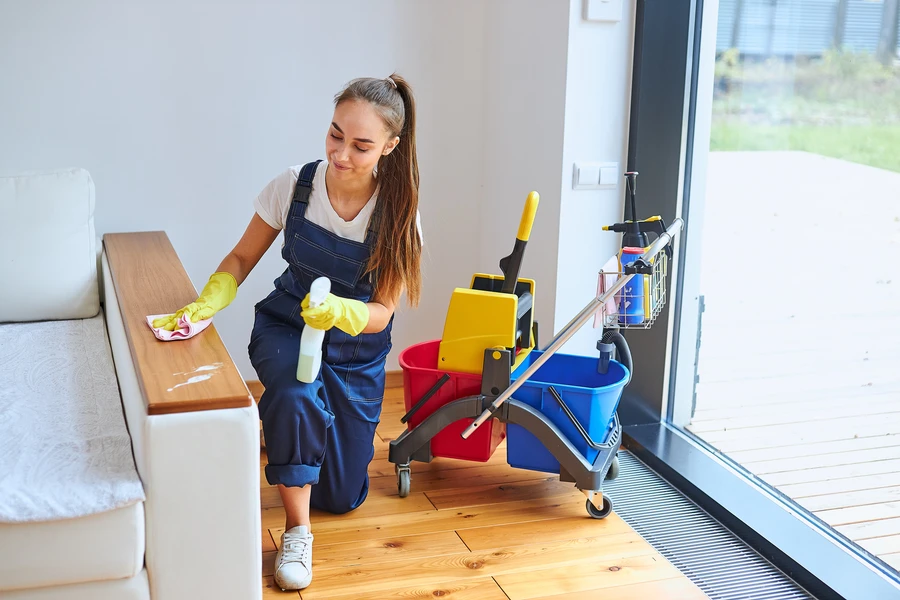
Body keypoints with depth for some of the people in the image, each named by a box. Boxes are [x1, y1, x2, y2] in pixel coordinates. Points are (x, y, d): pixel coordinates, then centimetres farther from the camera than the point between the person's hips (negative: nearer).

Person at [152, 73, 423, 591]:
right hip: (285, 326, -1)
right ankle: (297, 530, -16)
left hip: (357, 348, 1)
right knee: (295, 396, -39)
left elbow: (381, 312, -16)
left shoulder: (398, 213, -19)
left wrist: (338, 311, -38)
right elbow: (242, 258, -5)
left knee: (341, 498, 9)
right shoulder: (294, 186, -18)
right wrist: (209, 301, -25)